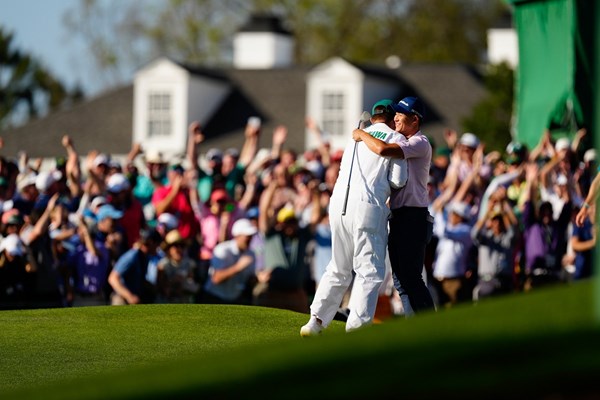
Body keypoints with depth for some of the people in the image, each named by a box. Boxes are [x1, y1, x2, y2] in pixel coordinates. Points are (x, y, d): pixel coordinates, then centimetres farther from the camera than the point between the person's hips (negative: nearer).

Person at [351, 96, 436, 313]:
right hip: (398, 217, 10)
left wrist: (361, 134, -11)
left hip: (413, 216, -10)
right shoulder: (403, 144, 21)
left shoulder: (419, 143, -12)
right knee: (401, 279, 11)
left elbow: (383, 149, -26)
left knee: (411, 277, -11)